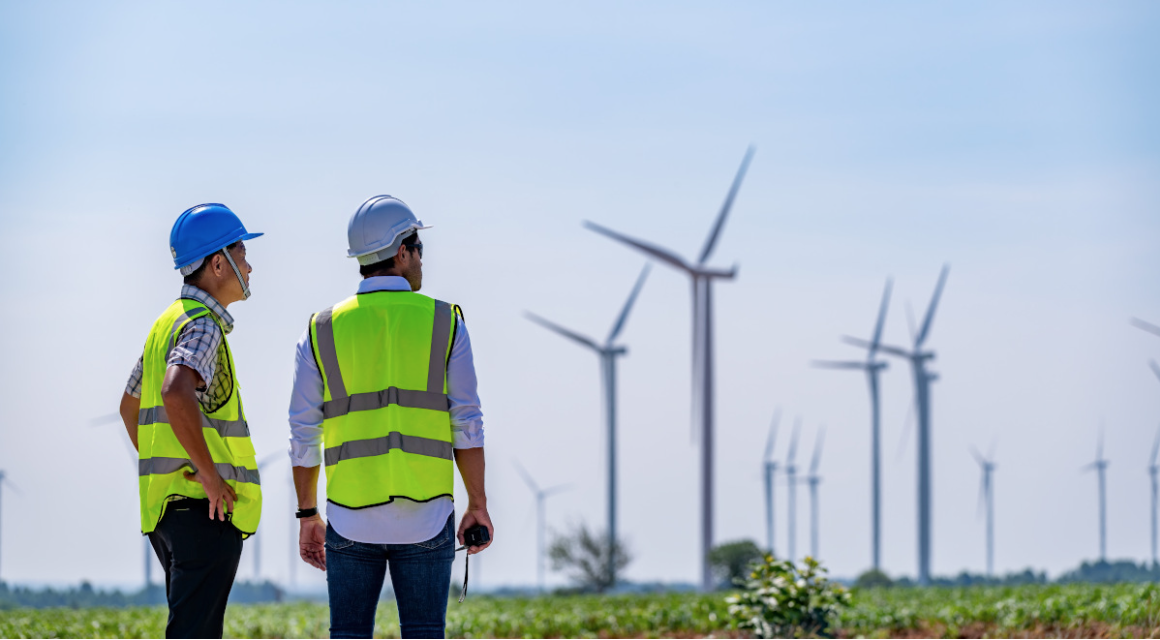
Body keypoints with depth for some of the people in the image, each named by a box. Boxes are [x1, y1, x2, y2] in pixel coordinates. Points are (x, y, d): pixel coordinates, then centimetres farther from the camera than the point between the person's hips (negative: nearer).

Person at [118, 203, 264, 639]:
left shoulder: (168, 323, 18)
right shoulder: (203, 325, -13)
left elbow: (130, 406, 30)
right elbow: (176, 394, -32)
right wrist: (209, 474, -24)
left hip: (167, 501, 10)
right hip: (204, 507, -10)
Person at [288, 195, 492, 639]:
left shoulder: (322, 331, 2)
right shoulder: (445, 324, -1)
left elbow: (304, 435, 3)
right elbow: (466, 424, -4)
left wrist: (307, 516, 12)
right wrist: (477, 506, 3)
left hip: (351, 518, 1)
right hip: (425, 516, -1)